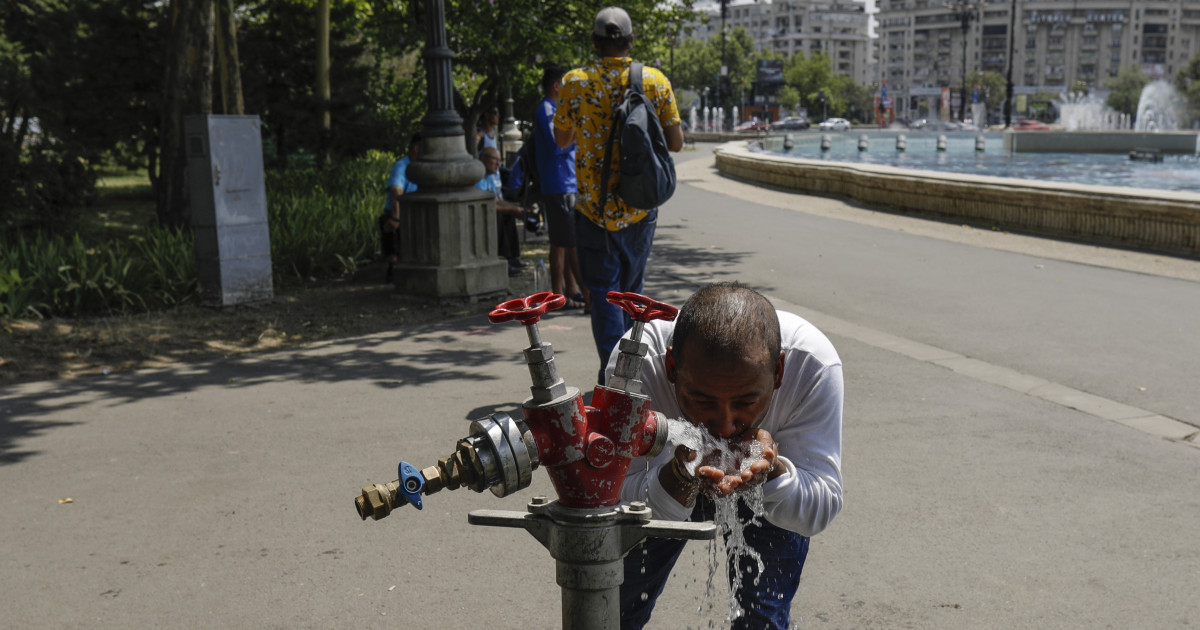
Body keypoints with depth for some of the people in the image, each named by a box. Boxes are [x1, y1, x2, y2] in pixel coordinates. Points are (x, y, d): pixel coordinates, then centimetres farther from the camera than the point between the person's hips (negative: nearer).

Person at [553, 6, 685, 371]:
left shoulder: (574, 82, -6)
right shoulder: (655, 81, -3)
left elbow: (561, 140, 6)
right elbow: (676, 143, 1)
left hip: (595, 208, -2)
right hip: (641, 207, 2)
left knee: (604, 293, 4)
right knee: (632, 291, 18)